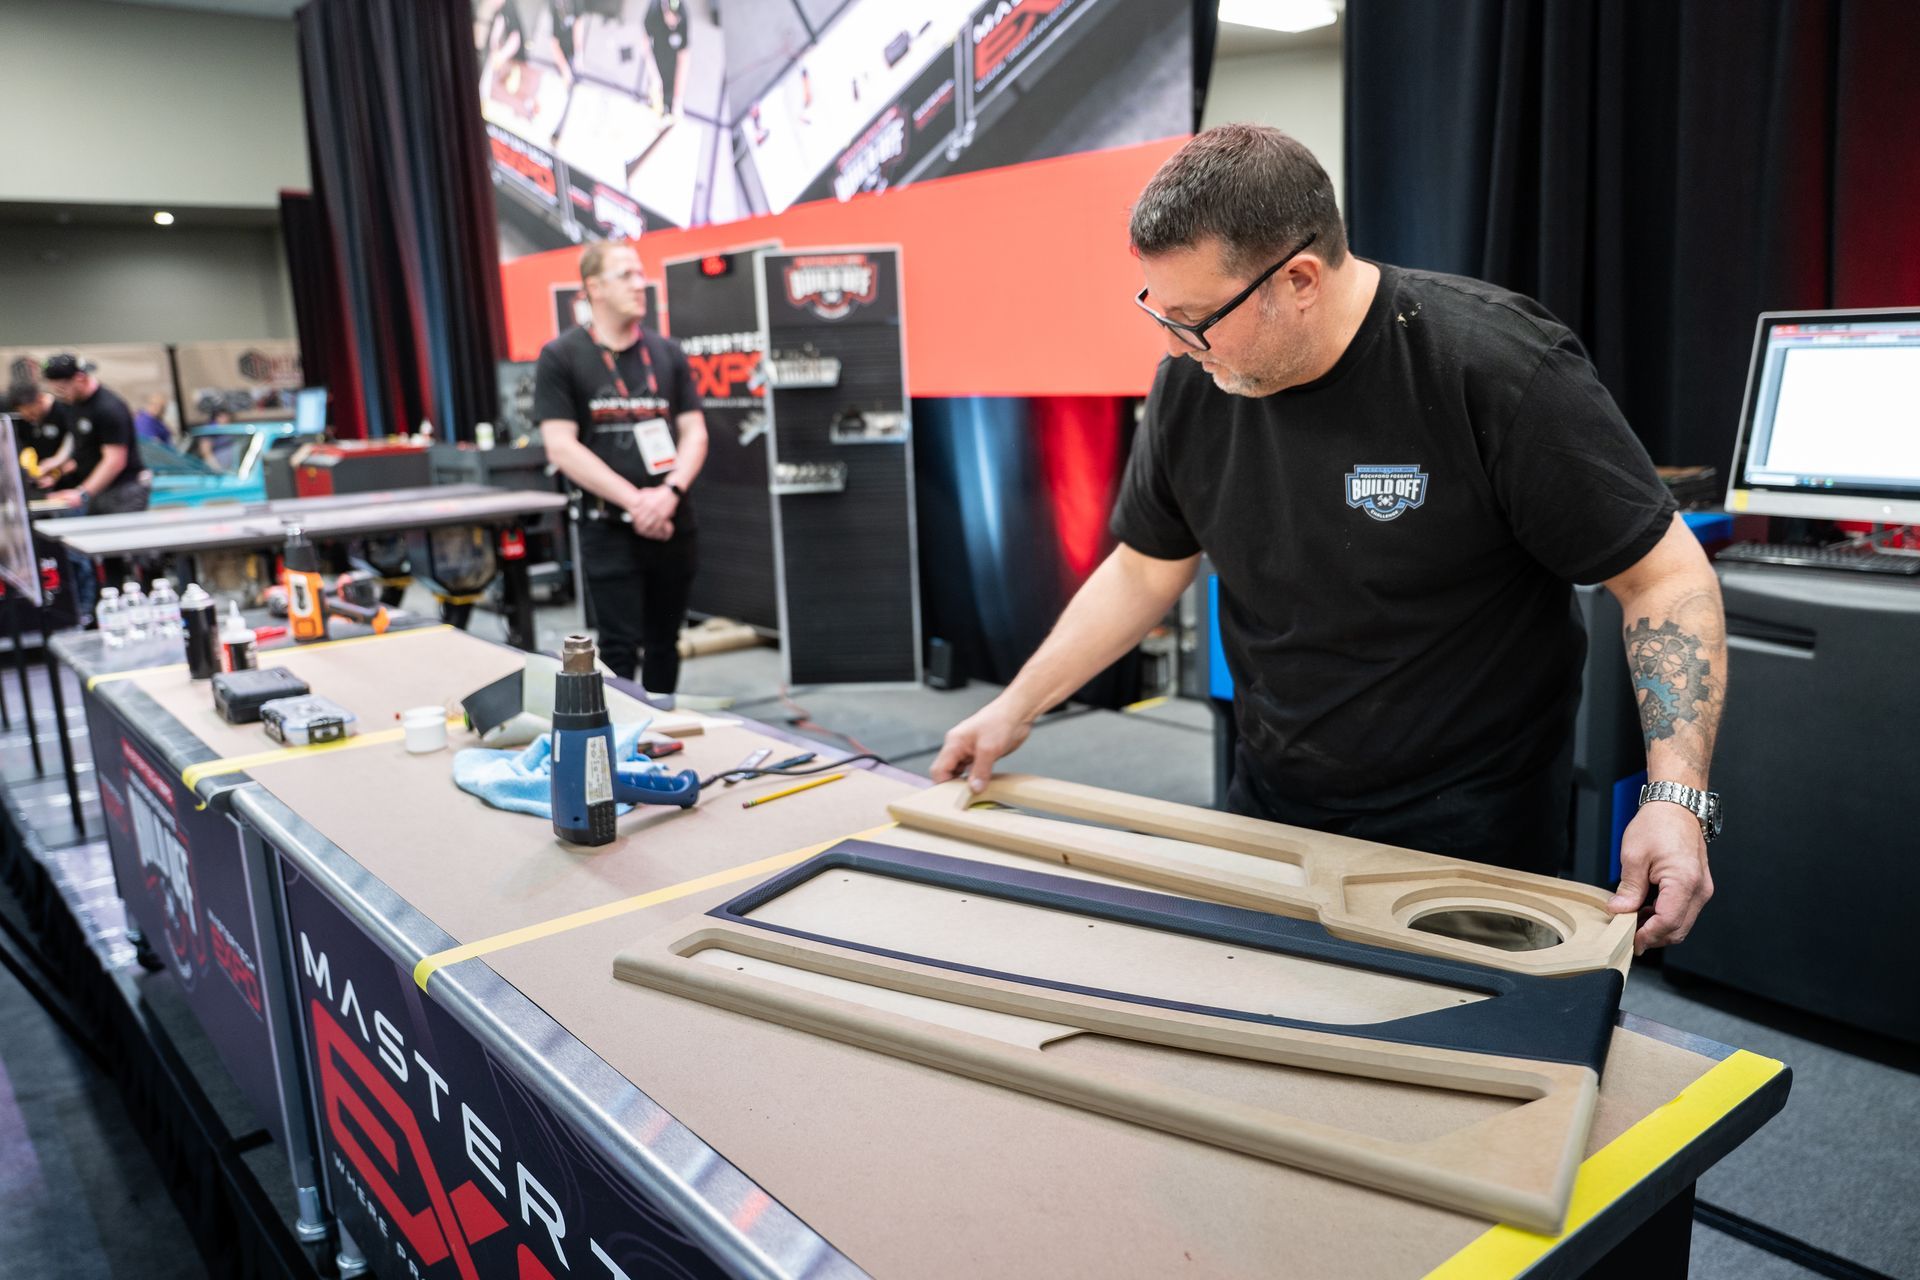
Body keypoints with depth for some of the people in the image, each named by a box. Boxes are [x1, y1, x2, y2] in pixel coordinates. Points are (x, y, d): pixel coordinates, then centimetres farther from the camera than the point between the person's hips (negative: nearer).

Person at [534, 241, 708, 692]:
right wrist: (635, 500, -17)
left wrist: (669, 492, -13)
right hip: (609, 528, -4)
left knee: (664, 645, 12)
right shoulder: (561, 358, -2)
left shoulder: (667, 353, 10)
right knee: (620, 650, -6)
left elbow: (694, 433, 6)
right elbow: (561, 448, -9)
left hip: (673, 523, 4)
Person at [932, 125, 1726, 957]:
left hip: (1468, 827, -4)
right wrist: (1015, 709, 6)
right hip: (1267, 803, 5)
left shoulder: (1498, 369, -23)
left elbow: (1665, 577, -16)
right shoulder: (1194, 381, -7)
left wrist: (1677, 796, -27)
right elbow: (1144, 571, 7)